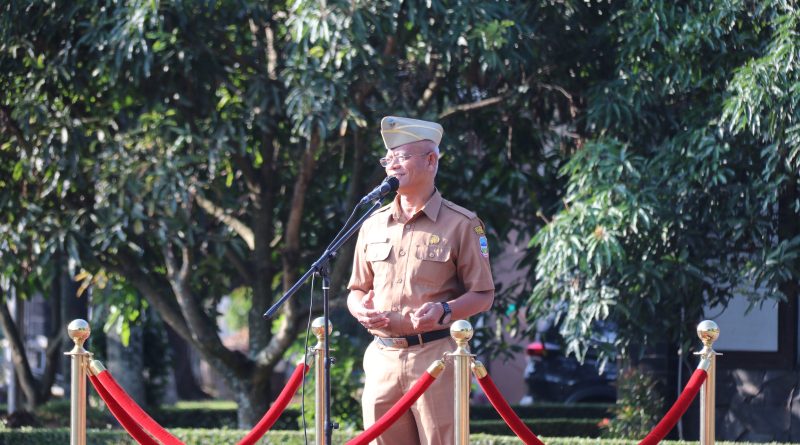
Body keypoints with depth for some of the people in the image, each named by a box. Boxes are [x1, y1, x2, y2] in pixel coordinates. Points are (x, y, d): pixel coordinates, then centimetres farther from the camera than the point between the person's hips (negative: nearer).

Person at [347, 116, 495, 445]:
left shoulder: (460, 224, 1)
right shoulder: (373, 225, 15)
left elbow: (483, 295, 0)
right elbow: (357, 291, 21)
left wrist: (444, 310, -18)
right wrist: (361, 309, -2)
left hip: (437, 357, -5)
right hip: (382, 358, 5)